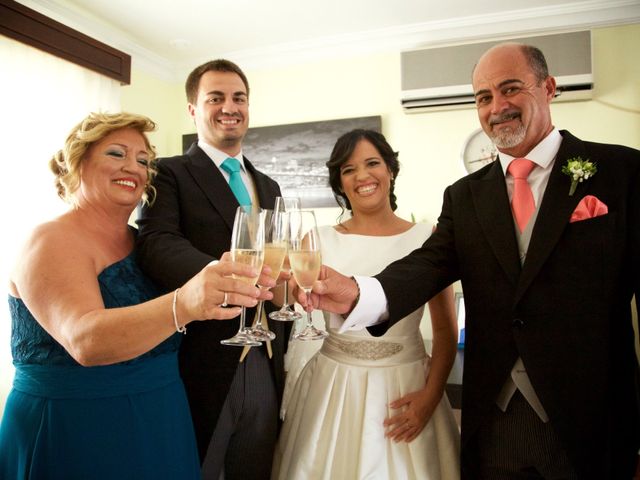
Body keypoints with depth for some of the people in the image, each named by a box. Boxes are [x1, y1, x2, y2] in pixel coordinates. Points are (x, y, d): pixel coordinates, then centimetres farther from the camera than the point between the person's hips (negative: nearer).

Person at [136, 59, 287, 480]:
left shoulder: (269, 187, 14)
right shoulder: (170, 174, -4)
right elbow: (158, 243, -23)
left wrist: (281, 349, 11)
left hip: (264, 369, 5)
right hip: (201, 367, -5)